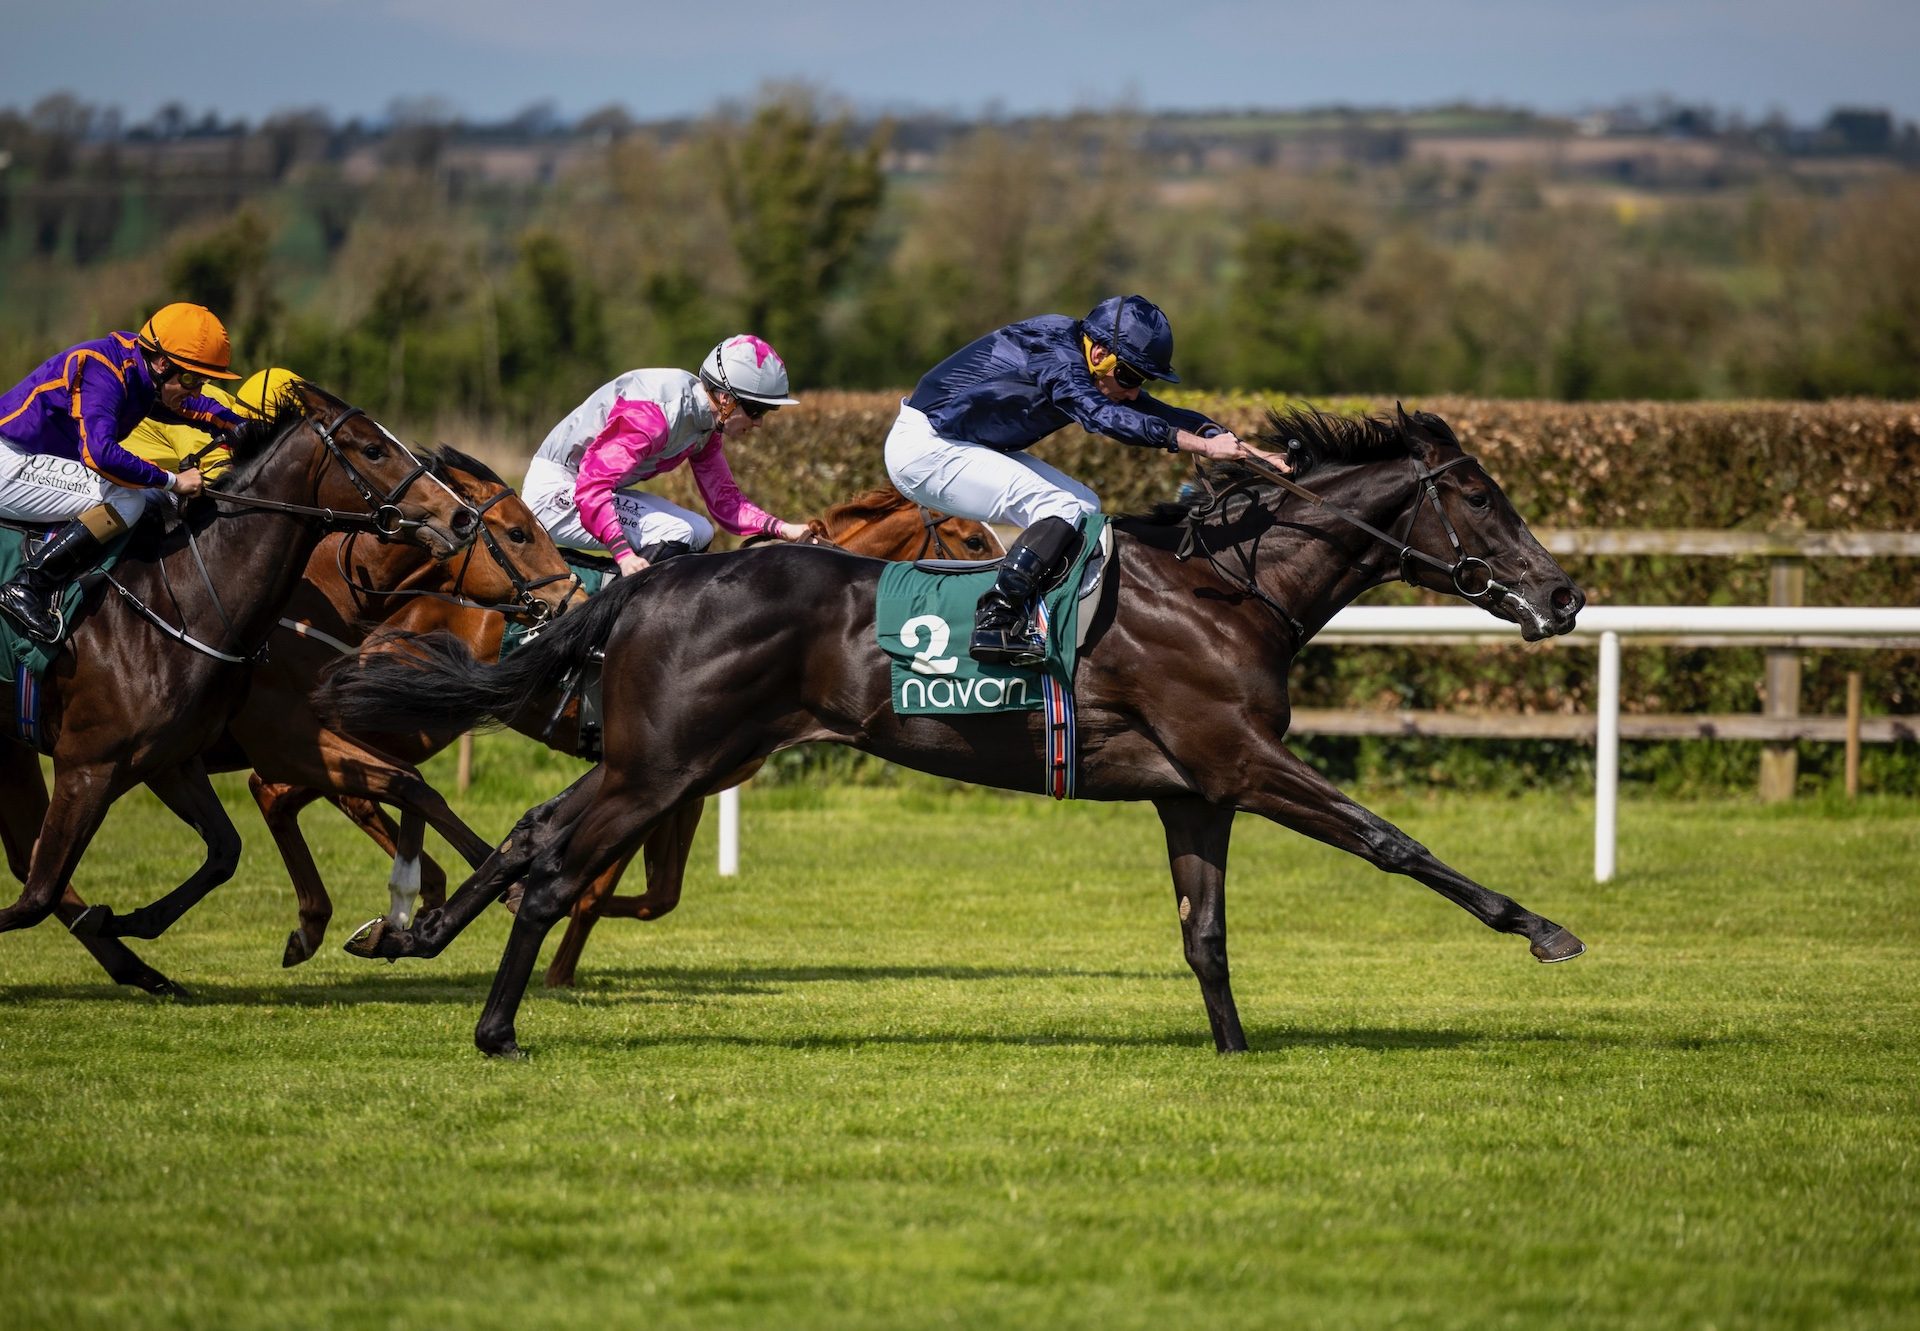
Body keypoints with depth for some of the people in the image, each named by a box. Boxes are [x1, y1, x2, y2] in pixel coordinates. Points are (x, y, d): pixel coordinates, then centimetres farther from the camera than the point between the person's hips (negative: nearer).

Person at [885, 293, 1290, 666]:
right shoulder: (1058, 359, -24)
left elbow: (1159, 413, 7)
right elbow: (1104, 417, -40)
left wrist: (1241, 447, -6)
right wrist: (1204, 445, -44)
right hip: (923, 449, -11)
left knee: (1085, 508, 7)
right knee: (1062, 510, -21)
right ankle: (994, 623, -29)